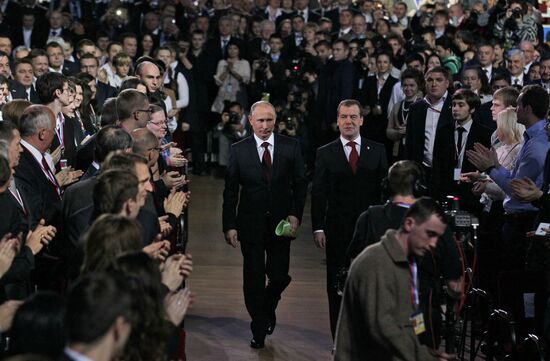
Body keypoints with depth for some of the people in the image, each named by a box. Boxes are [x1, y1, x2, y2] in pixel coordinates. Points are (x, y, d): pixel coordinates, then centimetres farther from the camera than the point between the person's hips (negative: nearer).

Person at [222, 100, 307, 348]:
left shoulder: (290, 147, 1)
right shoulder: (239, 150, -1)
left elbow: (300, 184, 5)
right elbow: (230, 191, 0)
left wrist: (296, 214, -7)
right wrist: (229, 226, -6)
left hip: (281, 223, 1)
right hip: (251, 223, 0)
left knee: (279, 276, 2)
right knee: (254, 279, 4)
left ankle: (268, 308, 34)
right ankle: (259, 329, 17)